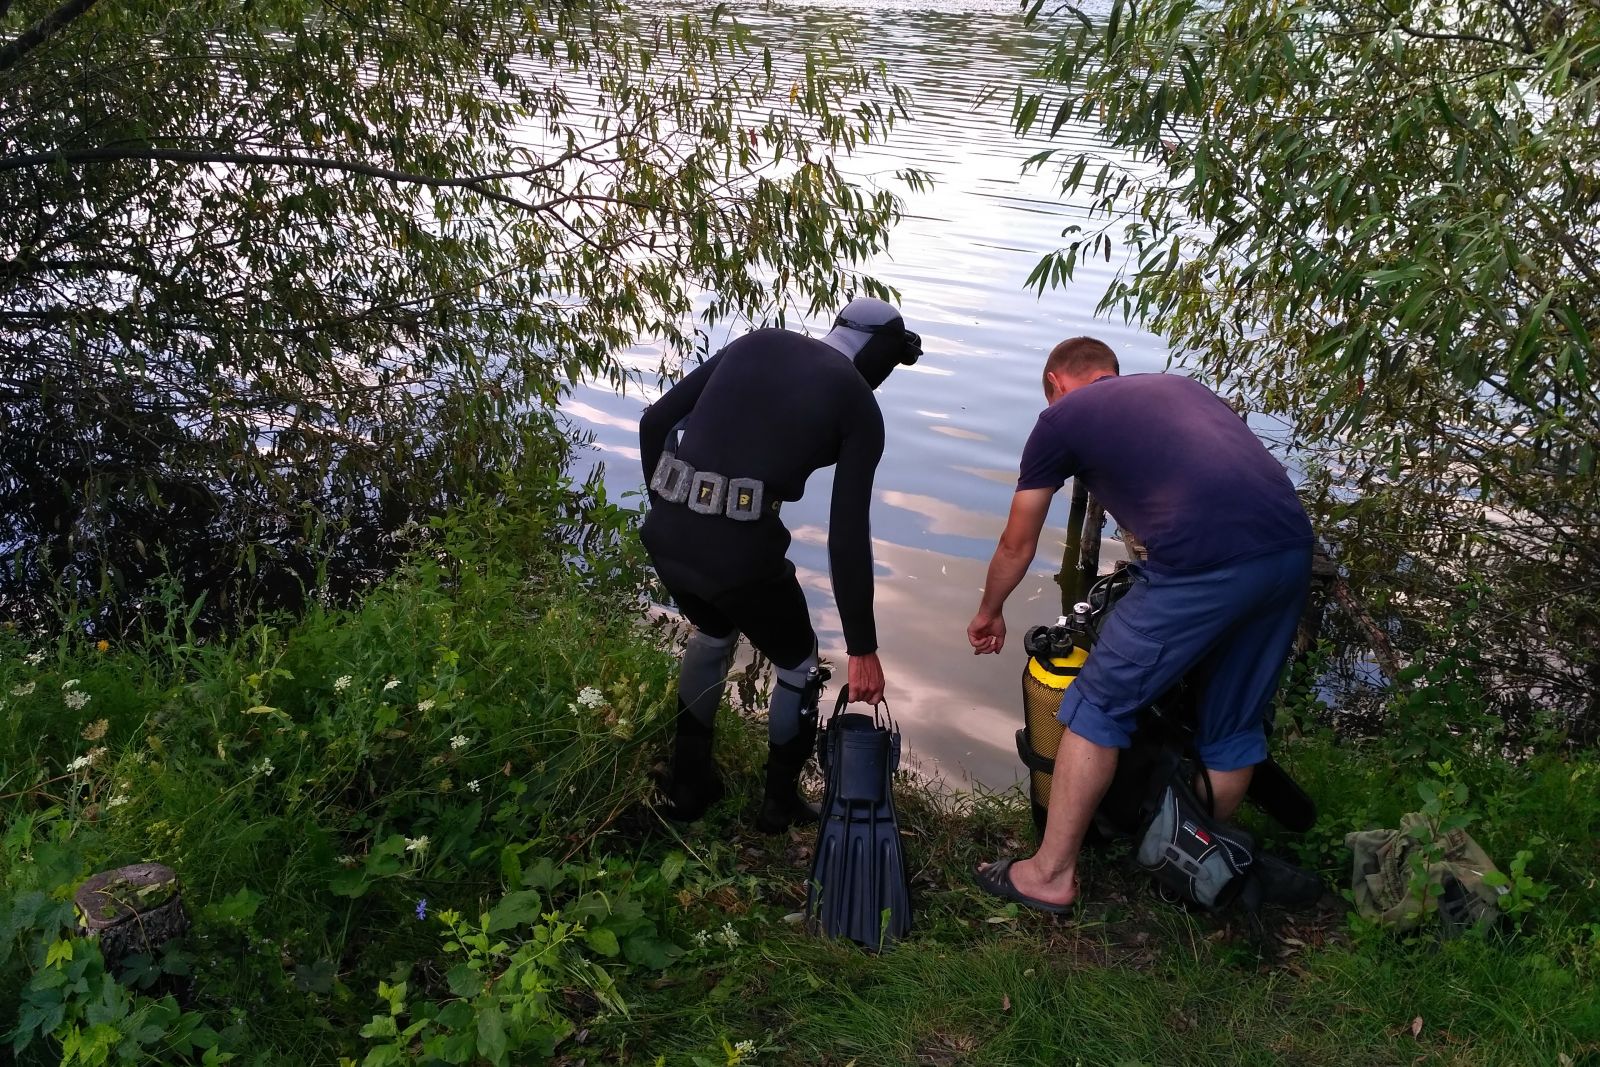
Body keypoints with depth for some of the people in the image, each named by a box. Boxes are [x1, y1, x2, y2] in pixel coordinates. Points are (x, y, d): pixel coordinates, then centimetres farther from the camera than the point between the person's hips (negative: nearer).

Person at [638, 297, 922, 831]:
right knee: (798, 668, 24)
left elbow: (656, 420, 11)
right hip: (740, 551, -5)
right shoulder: (859, 407, 2)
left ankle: (686, 786, 45)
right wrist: (862, 648, 1)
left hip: (664, 533, 6)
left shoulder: (756, 343, 15)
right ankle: (780, 804, 40)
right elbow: (847, 536, -5)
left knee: (712, 635, 35)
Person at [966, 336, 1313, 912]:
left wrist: (989, 613, 42)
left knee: (1099, 706, 9)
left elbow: (1016, 546, 23)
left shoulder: (1061, 416, 15)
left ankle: (1051, 875, 17)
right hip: (1294, 548, 7)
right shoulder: (1180, 384, 30)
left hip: (1205, 562, -6)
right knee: (1235, 723, 22)